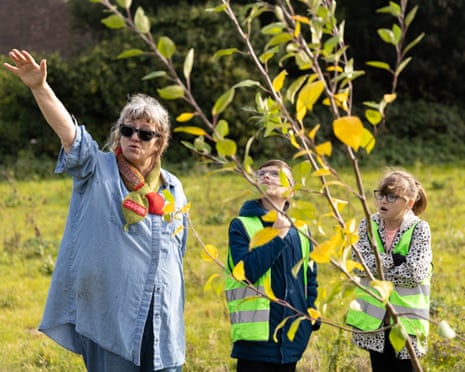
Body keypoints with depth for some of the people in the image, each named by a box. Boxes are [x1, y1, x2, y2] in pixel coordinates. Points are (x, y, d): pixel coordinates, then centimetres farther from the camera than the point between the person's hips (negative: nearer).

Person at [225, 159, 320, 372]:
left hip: (292, 338, 5)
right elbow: (246, 271, -18)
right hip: (256, 337, -5)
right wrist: (277, 237, -16)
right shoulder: (241, 226, -3)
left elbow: (310, 279, 16)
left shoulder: (300, 231, 10)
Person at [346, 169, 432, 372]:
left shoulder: (419, 229, -7)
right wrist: (396, 259, -16)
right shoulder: (368, 226, 3)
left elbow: (415, 272, -18)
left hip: (406, 319, -3)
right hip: (374, 318, 3)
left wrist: (377, 269, -12)